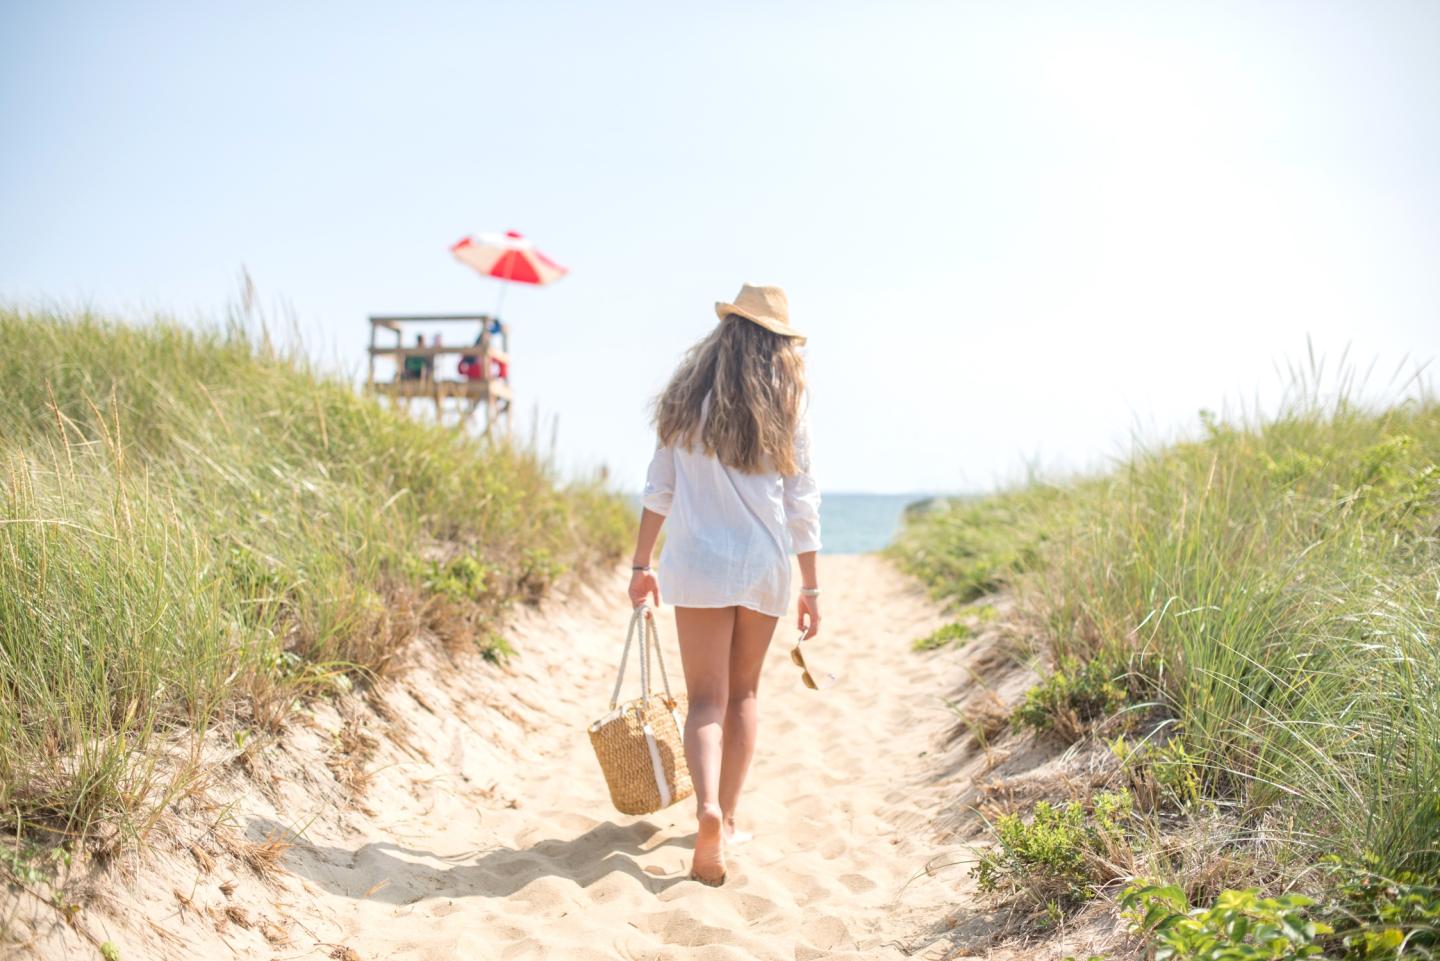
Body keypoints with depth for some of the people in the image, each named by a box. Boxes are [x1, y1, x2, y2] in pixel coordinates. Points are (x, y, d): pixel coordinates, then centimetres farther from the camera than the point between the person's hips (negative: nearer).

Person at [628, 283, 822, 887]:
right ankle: (727, 819, 24)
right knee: (744, 694, 16)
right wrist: (811, 587, 6)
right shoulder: (786, 408, -1)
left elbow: (660, 489, 4)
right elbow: (802, 504, 0)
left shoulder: (685, 400, 2)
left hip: (697, 564, 0)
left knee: (706, 699, 1)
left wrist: (641, 565, 11)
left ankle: (707, 806, -23)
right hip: (765, 564, 1)